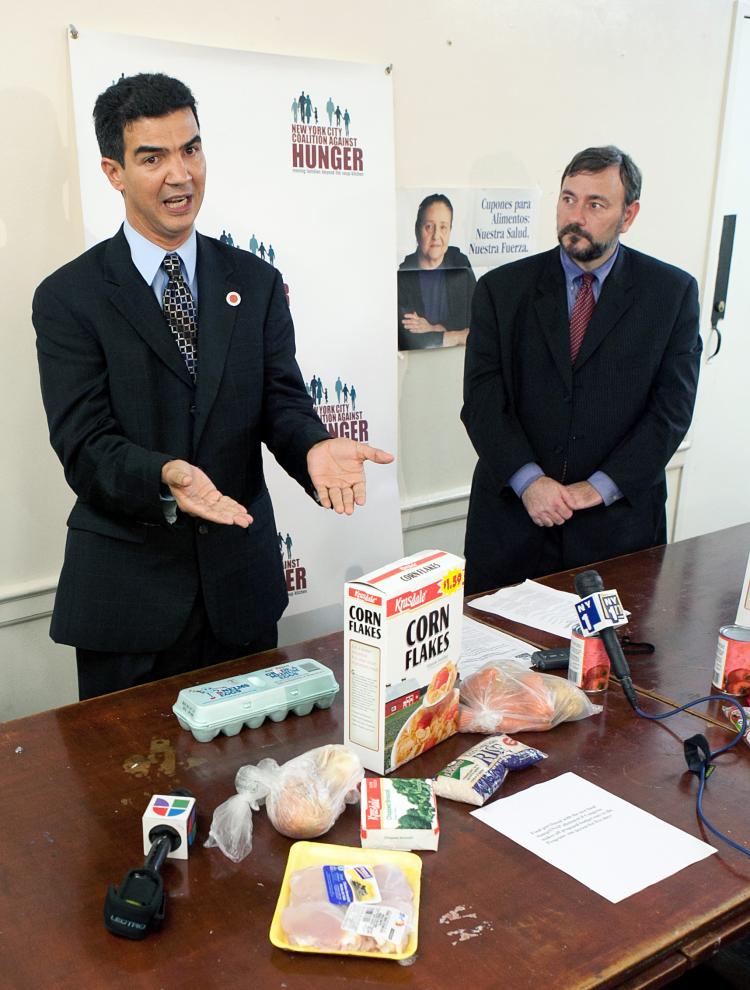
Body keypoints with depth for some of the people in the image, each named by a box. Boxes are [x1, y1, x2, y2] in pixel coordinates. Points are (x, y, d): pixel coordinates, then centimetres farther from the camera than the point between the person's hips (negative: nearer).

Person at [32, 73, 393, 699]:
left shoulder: (256, 283, 5)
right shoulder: (69, 297, -5)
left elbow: (282, 400, -2)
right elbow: (84, 447, -13)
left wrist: (315, 448, -25)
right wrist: (166, 477, -33)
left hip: (241, 583, 3)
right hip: (128, 596, -3)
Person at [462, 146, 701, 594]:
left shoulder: (673, 292, 1)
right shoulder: (503, 288, 2)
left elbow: (672, 407, -3)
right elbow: (482, 397, -4)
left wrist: (600, 488, -12)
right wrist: (528, 480, -16)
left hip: (617, 520, 0)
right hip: (513, 515, 1)